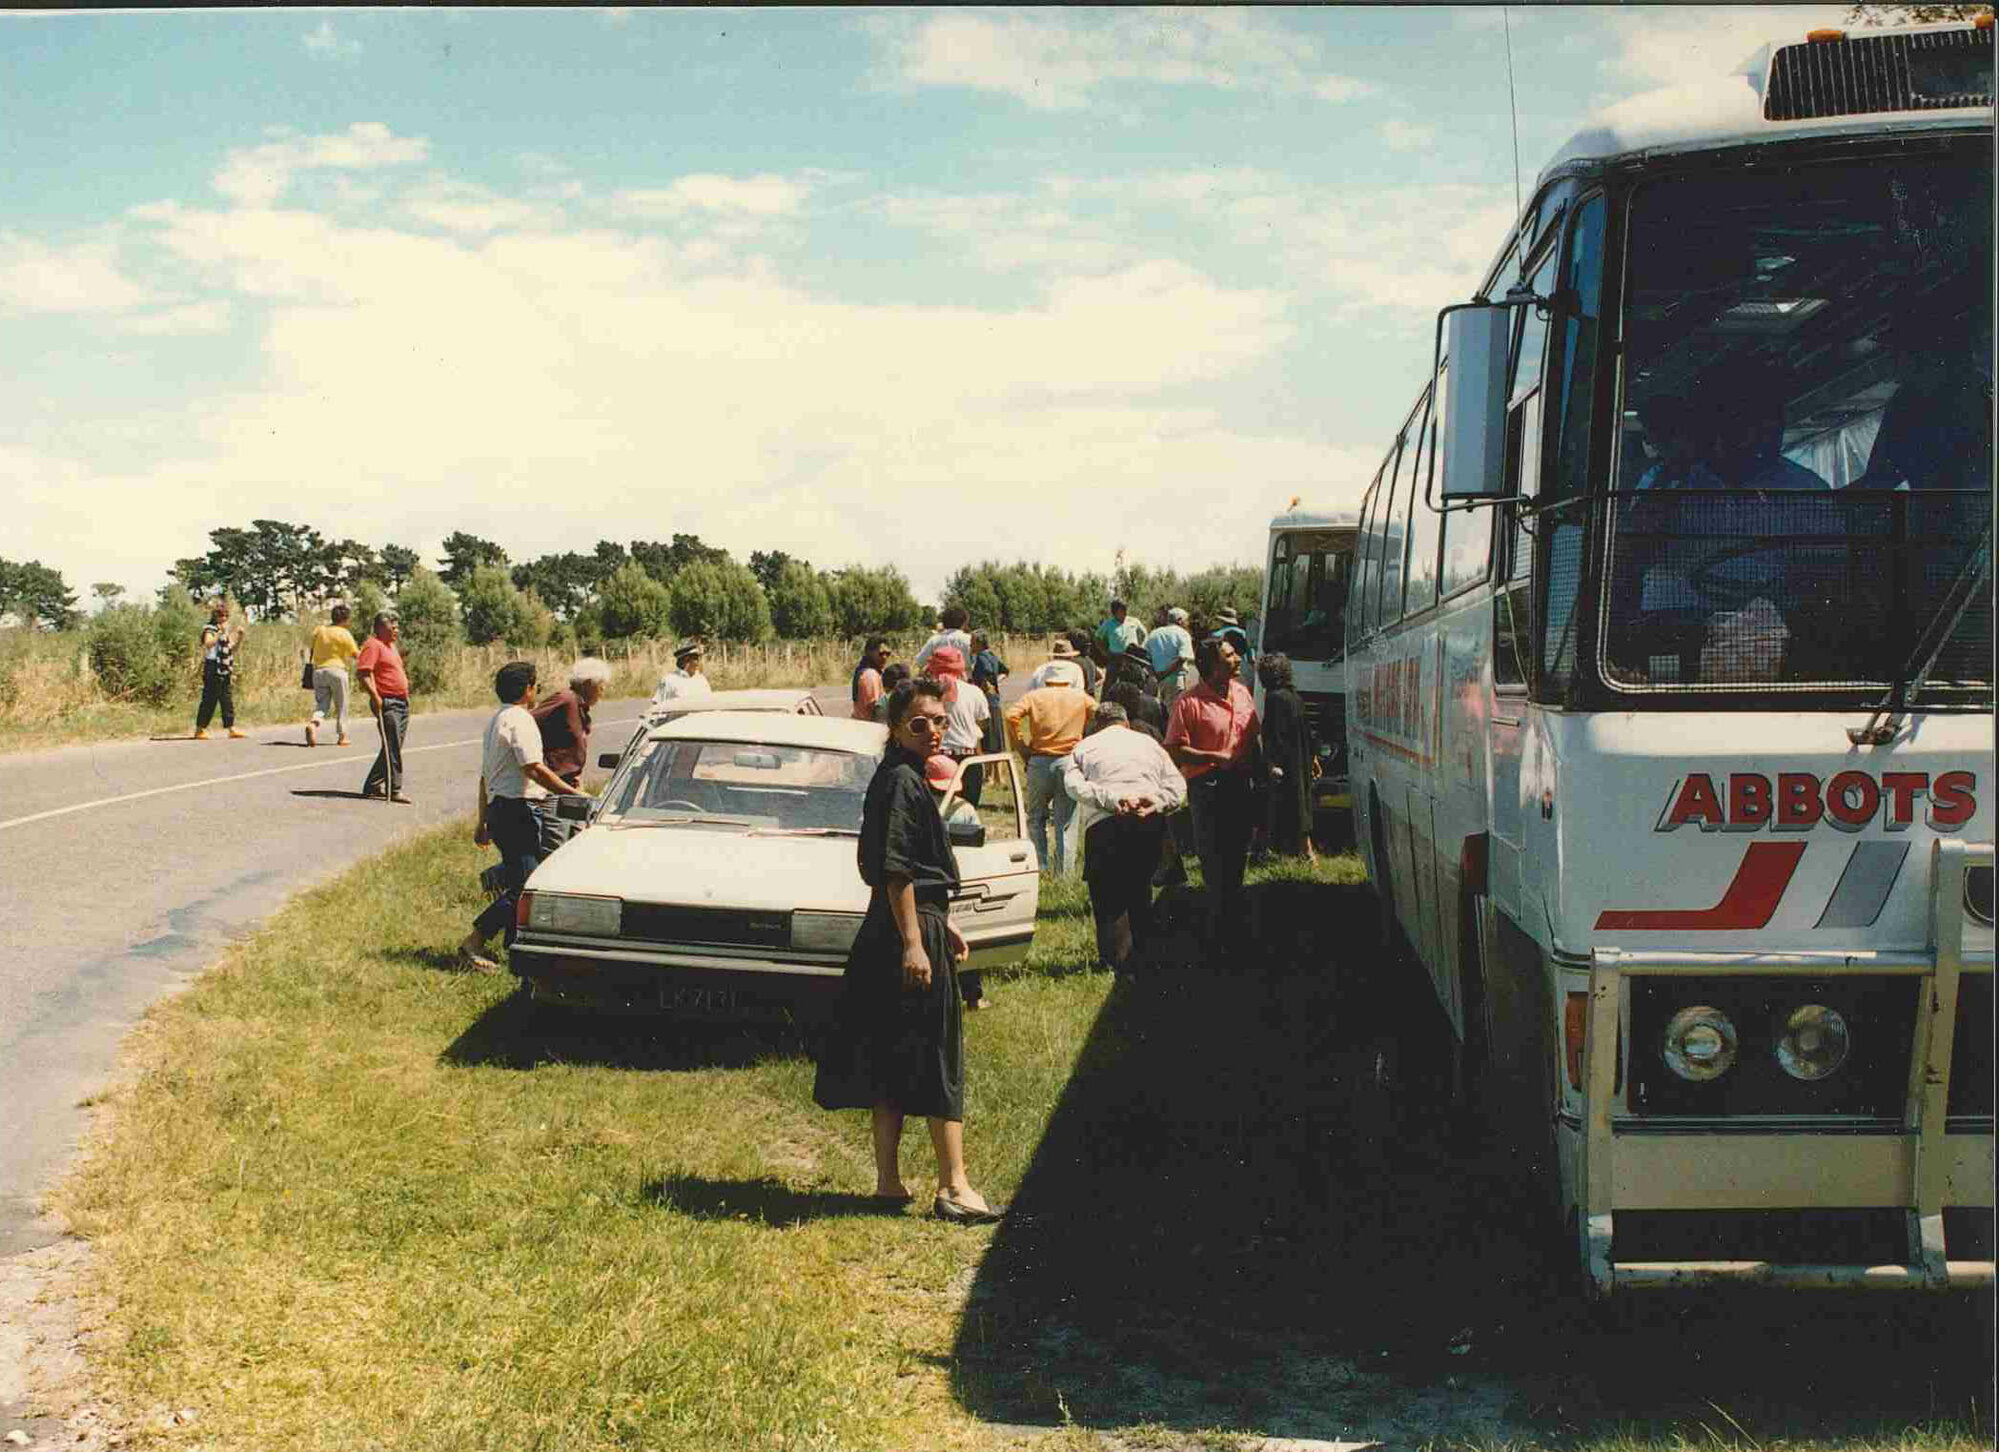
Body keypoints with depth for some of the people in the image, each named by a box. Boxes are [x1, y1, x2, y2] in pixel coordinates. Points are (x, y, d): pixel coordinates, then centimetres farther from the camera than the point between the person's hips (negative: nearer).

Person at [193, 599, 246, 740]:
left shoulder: (228, 629, 16)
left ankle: (231, 728, 5)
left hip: (226, 670, 7)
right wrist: (220, 633, -30)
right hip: (213, 669, -7)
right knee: (209, 699, -5)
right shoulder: (209, 629, -6)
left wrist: (239, 635, 7)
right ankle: (200, 729, 1)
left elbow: (233, 648, 21)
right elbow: (208, 644, -24)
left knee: (228, 700, 5)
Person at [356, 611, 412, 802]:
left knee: (394, 748, 13)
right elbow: (362, 672, -20)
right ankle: (394, 790, -8)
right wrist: (375, 696, -25)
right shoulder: (373, 645, -9)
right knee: (392, 748, -10)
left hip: (402, 703, 10)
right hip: (387, 703, -10)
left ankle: (373, 785, 22)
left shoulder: (390, 646, 21)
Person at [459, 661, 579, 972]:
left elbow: (484, 776, 26)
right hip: (519, 809, -11)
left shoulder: (495, 720, 20)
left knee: (517, 882, 15)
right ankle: (473, 943, -17)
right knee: (523, 886, -13)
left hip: (498, 808, 11)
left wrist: (483, 821, 31)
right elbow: (534, 769, -21)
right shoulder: (520, 720, -11)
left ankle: (515, 947, 17)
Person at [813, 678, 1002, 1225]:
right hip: (910, 928, -10)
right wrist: (914, 942, -24)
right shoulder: (901, 781, -15)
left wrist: (943, 922, 25)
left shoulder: (903, 777, 16)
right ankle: (953, 1187, 0)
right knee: (938, 1057, -5)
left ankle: (889, 1181, 17)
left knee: (891, 1060, 11)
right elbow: (896, 869, -21)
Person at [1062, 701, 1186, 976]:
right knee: (1140, 889, 19)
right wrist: (1155, 803, -4)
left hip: (1105, 823, -3)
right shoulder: (1148, 743, 23)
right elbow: (1177, 785, 11)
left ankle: (1117, 959, 0)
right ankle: (1141, 952, 23)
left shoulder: (1084, 747, 17)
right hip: (1150, 821, 3)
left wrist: (1111, 799, -13)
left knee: (1108, 894, 6)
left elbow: (1073, 784, -4)